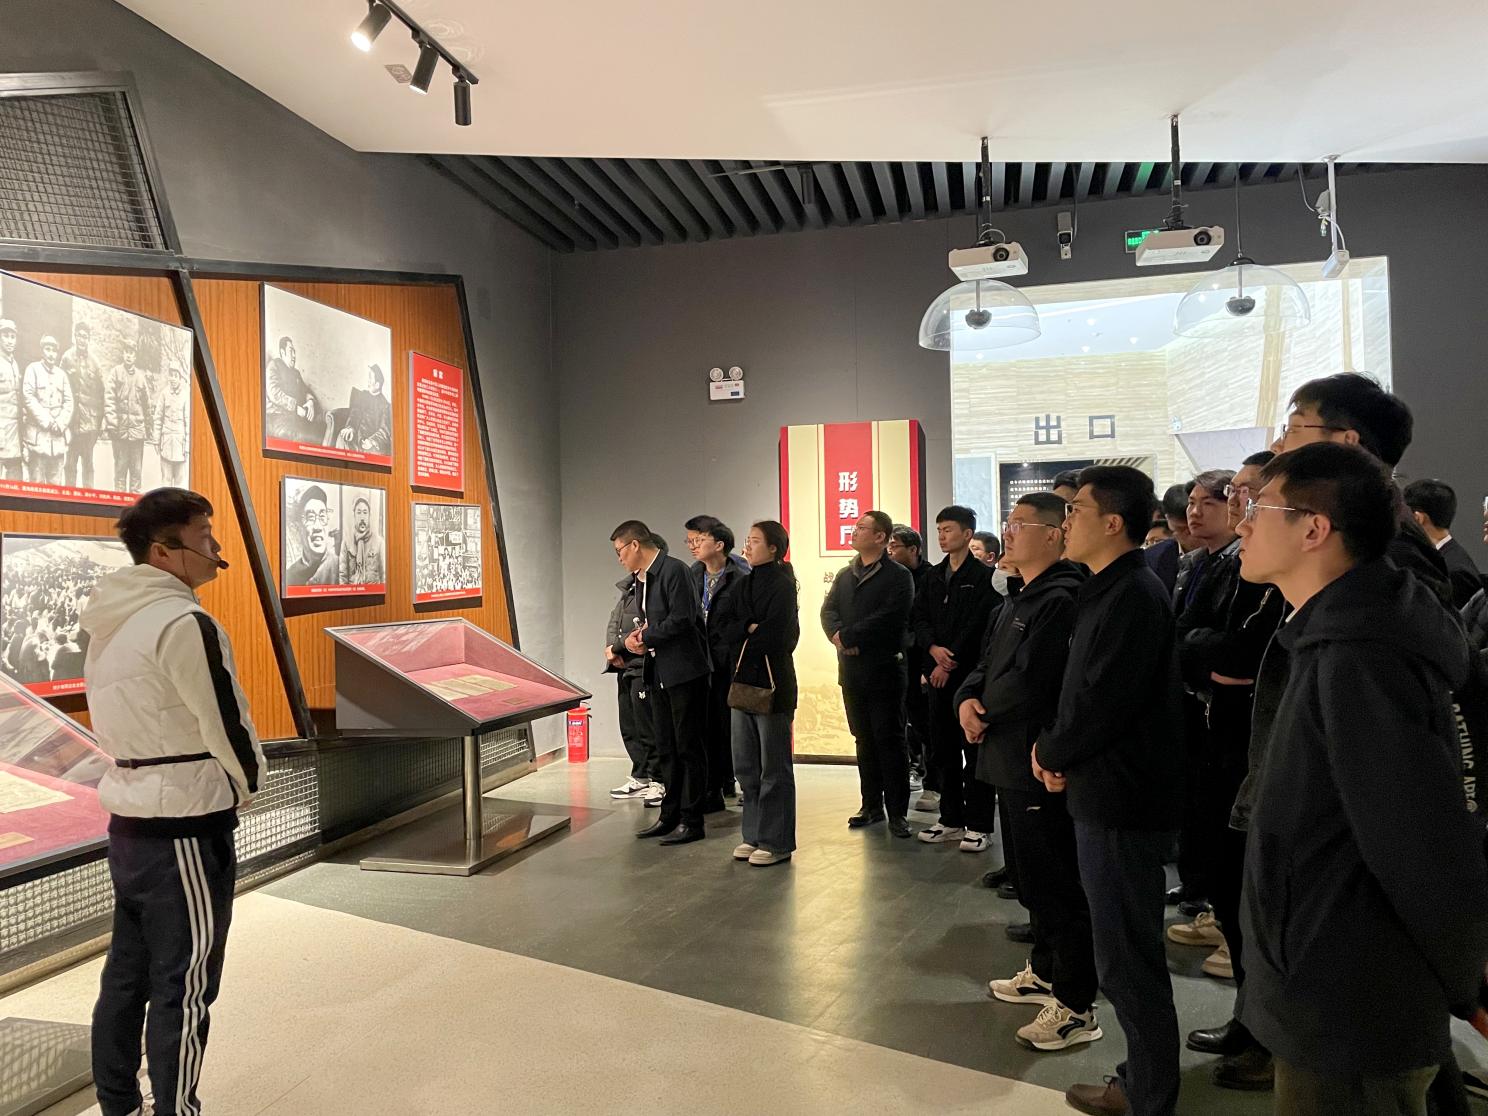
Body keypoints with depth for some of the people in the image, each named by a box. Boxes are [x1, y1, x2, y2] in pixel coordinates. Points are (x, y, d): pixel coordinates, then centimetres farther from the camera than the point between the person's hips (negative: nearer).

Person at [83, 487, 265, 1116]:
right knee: (183, 990, 2)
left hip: (128, 821, 9)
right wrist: (246, 787, 2)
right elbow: (227, 727, -17)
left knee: (126, 975, 17)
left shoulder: (108, 626, 9)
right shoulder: (183, 622, -19)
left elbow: (124, 724, 15)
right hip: (184, 831, -9)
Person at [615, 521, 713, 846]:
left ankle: (691, 821, 7)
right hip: (659, 673, 9)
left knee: (688, 747, -1)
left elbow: (681, 619, -21)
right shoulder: (642, 578, 15)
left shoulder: (674, 570, -14)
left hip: (684, 672, -9)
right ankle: (670, 816, 24)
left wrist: (645, 638, -11)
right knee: (666, 749, 14)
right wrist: (625, 643, -1)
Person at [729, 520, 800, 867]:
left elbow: (775, 637, -17)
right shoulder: (745, 584, 15)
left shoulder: (782, 585, -9)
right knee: (746, 766, 11)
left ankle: (777, 842, 9)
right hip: (744, 680, 8)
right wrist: (749, 628, -11)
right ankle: (754, 835, 22)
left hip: (771, 682, -8)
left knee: (774, 767, 0)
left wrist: (744, 637, -3)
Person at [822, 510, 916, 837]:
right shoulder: (845, 575, 15)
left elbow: (888, 618, -19)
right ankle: (872, 806, 23)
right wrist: (838, 635, -14)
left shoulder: (899, 576, -7)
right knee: (864, 740, 13)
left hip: (884, 669, -6)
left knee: (890, 740, -1)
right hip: (852, 669, 6)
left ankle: (897, 812, 7)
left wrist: (847, 636, -16)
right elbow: (828, 611, 7)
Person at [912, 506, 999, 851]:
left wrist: (951, 662, -13)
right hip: (937, 674, 6)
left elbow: (979, 626, -12)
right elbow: (918, 618, 9)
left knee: (974, 751, -2)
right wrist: (933, 648, -9)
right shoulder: (933, 577, 14)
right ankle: (951, 820, 21)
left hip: (971, 674, -6)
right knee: (944, 750, 11)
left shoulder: (984, 577, -5)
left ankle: (979, 825, 6)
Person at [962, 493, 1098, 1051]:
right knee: (1029, 877, 21)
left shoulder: (1061, 599, -19)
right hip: (1011, 759, 10)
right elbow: (986, 666, 16)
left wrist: (985, 708, -7)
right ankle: (1045, 972, 38)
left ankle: (1076, 1007, 12)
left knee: (1057, 884, 0)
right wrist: (968, 700, -5)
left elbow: (1027, 684, -25)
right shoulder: (1017, 603, 15)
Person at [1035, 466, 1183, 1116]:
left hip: (1123, 801, -10)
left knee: (1126, 958, 3)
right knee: (1127, 949, 20)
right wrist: (1060, 754, 1)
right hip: (1106, 794, 10)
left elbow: (1105, 705, -24)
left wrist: (1050, 754, -7)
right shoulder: (1111, 592, 12)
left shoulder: (1133, 597, -20)